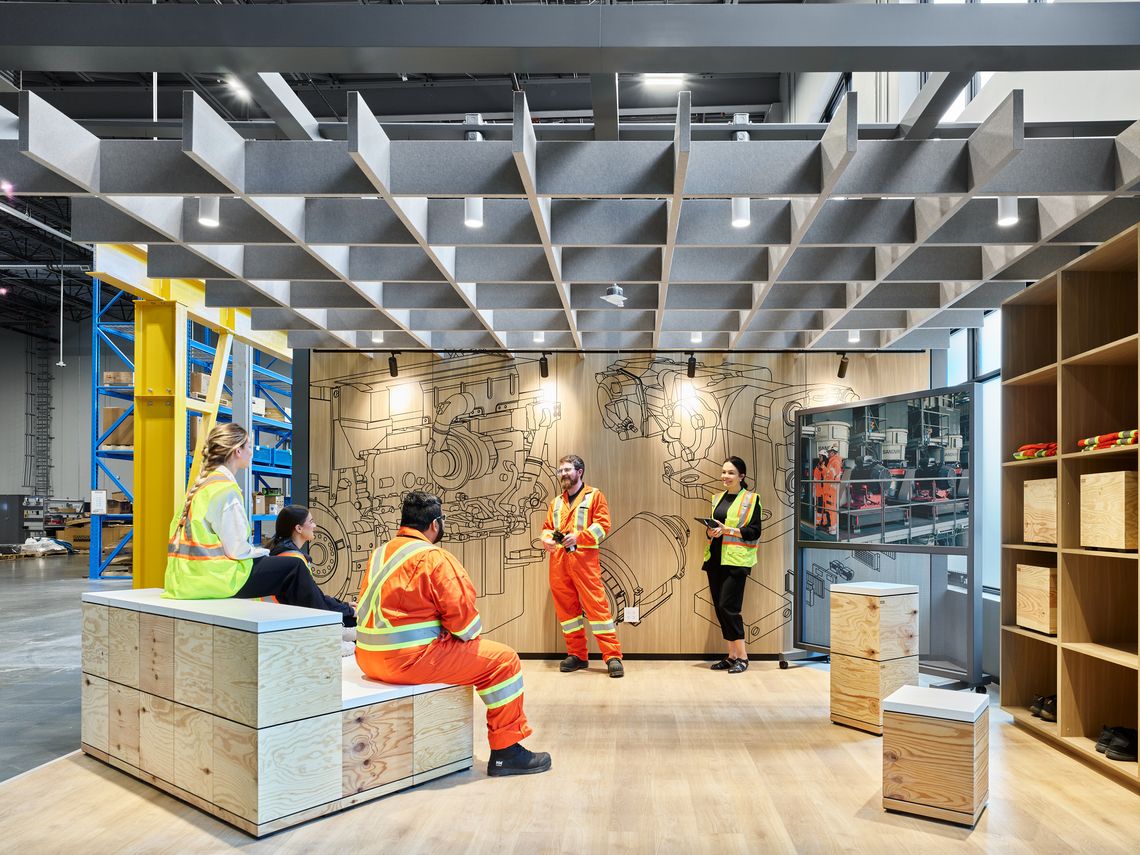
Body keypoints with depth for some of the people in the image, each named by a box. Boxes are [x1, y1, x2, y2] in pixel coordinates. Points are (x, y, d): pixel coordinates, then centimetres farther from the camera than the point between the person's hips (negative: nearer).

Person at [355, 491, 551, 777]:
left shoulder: (380, 553, 13)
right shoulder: (434, 557, -12)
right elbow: (462, 614, -13)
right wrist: (473, 635, 9)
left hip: (370, 658, 10)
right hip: (410, 659, -9)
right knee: (503, 660, 0)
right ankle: (506, 752, 4)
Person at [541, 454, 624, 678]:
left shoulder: (594, 495, 5)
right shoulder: (556, 502, 21)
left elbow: (603, 524, -5)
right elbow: (547, 527, 20)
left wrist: (579, 536, -18)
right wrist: (546, 539, -4)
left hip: (584, 558, -5)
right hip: (558, 560, 5)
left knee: (597, 605, -9)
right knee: (566, 607, 6)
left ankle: (613, 656, -7)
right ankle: (577, 654, 16)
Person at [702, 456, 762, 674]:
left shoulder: (751, 499, -3)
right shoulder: (717, 498, 16)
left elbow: (754, 531, -9)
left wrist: (727, 529, -19)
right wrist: (710, 531, 0)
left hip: (735, 560, -7)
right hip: (715, 558, 7)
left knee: (728, 607, -11)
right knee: (719, 607, 6)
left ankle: (742, 657, 0)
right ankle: (731, 656, 15)